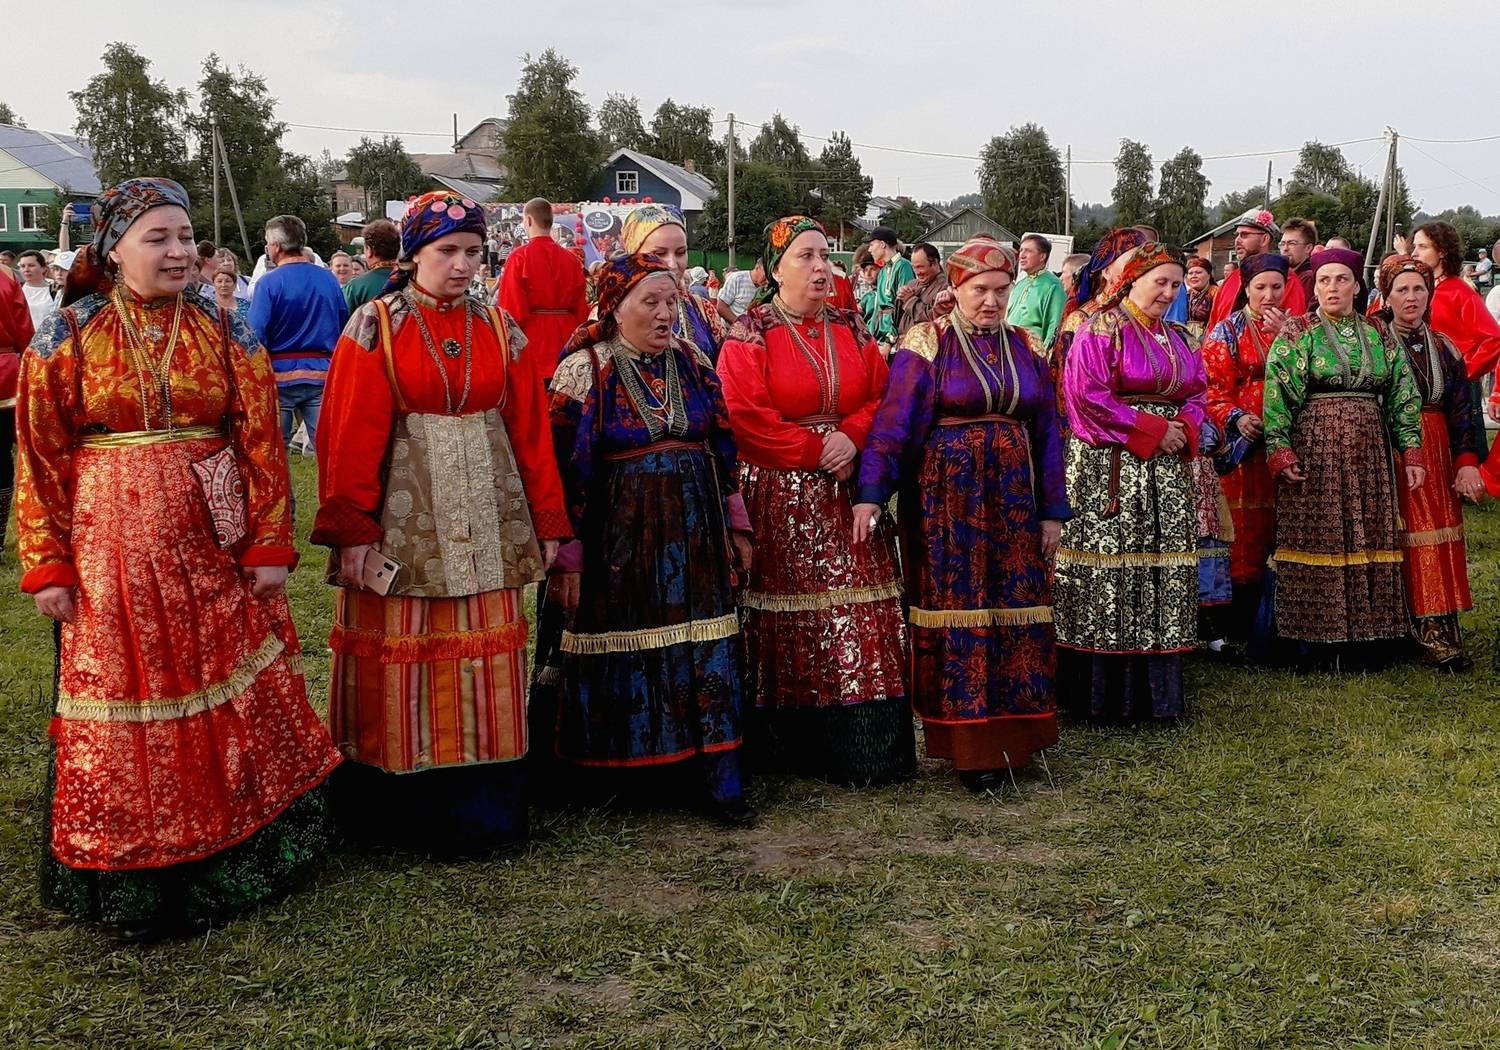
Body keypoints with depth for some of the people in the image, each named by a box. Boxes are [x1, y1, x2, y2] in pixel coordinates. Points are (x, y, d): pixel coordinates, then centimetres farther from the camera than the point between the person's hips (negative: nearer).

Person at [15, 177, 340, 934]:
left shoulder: (225, 333, 4)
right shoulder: (68, 336, -1)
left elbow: (261, 444, 1)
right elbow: (41, 458, -2)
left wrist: (270, 545, -5)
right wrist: (48, 566, -6)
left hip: (216, 544, 2)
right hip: (114, 551, -1)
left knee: (234, 697, 7)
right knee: (126, 707, 5)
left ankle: (242, 852, 25)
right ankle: (134, 875, 21)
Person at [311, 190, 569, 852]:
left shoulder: (499, 330, 7)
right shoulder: (375, 327, -3)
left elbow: (531, 432, 7)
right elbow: (351, 437, -7)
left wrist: (548, 522, 5)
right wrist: (352, 531, -13)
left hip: (484, 517, 3)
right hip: (402, 514, -3)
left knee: (481, 656, 6)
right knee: (397, 656, 2)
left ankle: (480, 811, 16)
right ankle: (392, 813, 15)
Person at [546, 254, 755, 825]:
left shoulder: (692, 361, 8)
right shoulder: (584, 370, -5)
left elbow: (722, 446, 14)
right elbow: (565, 468, -6)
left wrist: (736, 522, 14)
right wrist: (569, 557, -9)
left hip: (695, 531, 4)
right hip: (619, 536, -4)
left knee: (707, 652, 0)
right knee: (622, 656, 3)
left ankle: (720, 781, 3)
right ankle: (618, 788, 18)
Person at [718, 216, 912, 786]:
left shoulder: (851, 331, 14)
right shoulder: (748, 336, -1)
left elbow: (881, 399, 9)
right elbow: (746, 417, -12)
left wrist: (852, 437, -11)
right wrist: (816, 449, -13)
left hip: (850, 496, 4)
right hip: (780, 499, -4)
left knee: (859, 617, 0)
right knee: (790, 626, -4)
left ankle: (866, 748, 7)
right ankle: (792, 749, 7)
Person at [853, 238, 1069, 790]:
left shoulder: (1026, 347, 11)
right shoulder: (927, 344, -3)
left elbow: (1046, 431, 11)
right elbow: (894, 421, -12)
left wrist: (1052, 510, 7)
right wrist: (871, 492, -23)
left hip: (1013, 498, 4)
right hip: (947, 499, -4)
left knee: (1018, 610, 5)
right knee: (957, 609, -2)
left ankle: (1014, 733, 17)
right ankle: (966, 743, 6)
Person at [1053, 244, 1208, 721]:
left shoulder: (1176, 339, 19)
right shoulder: (1101, 330, -4)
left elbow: (1196, 393, 17)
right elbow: (1089, 396, -14)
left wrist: (1185, 429, -7)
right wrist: (1152, 430, -14)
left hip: (1167, 471, 7)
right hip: (1110, 472, -7)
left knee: (1164, 574, 5)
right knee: (1110, 572, -8)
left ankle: (1157, 690, 13)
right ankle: (1106, 694, -1)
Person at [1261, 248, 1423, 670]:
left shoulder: (1379, 335, 12)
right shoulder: (1296, 334, 1)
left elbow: (1403, 394, 12)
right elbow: (1276, 396, -5)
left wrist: (1410, 450, 5)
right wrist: (1280, 452, -15)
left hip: (1368, 453, 4)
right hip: (1314, 449, -4)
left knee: (1370, 541, 3)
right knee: (1316, 539, -3)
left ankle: (1366, 642, 11)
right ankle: (1317, 645, 3)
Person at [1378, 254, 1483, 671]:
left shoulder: (1444, 348, 12)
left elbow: (1462, 411, 10)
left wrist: (1467, 461, -1)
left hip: (1438, 453, 5)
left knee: (1440, 539, 1)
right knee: (1408, 539, -8)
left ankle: (1439, 632, 3)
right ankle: (1431, 634, -4)